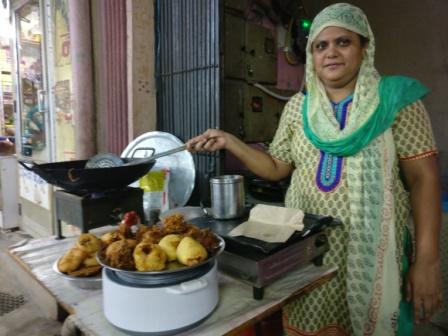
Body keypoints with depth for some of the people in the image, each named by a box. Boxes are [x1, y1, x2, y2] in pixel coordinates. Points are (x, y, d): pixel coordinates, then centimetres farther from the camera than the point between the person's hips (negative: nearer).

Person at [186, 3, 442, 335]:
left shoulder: (395, 99, -4)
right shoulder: (298, 107, 5)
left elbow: (424, 178, -7)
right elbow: (276, 168, 8)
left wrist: (427, 261, -11)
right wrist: (230, 142, -5)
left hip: (371, 250, -2)